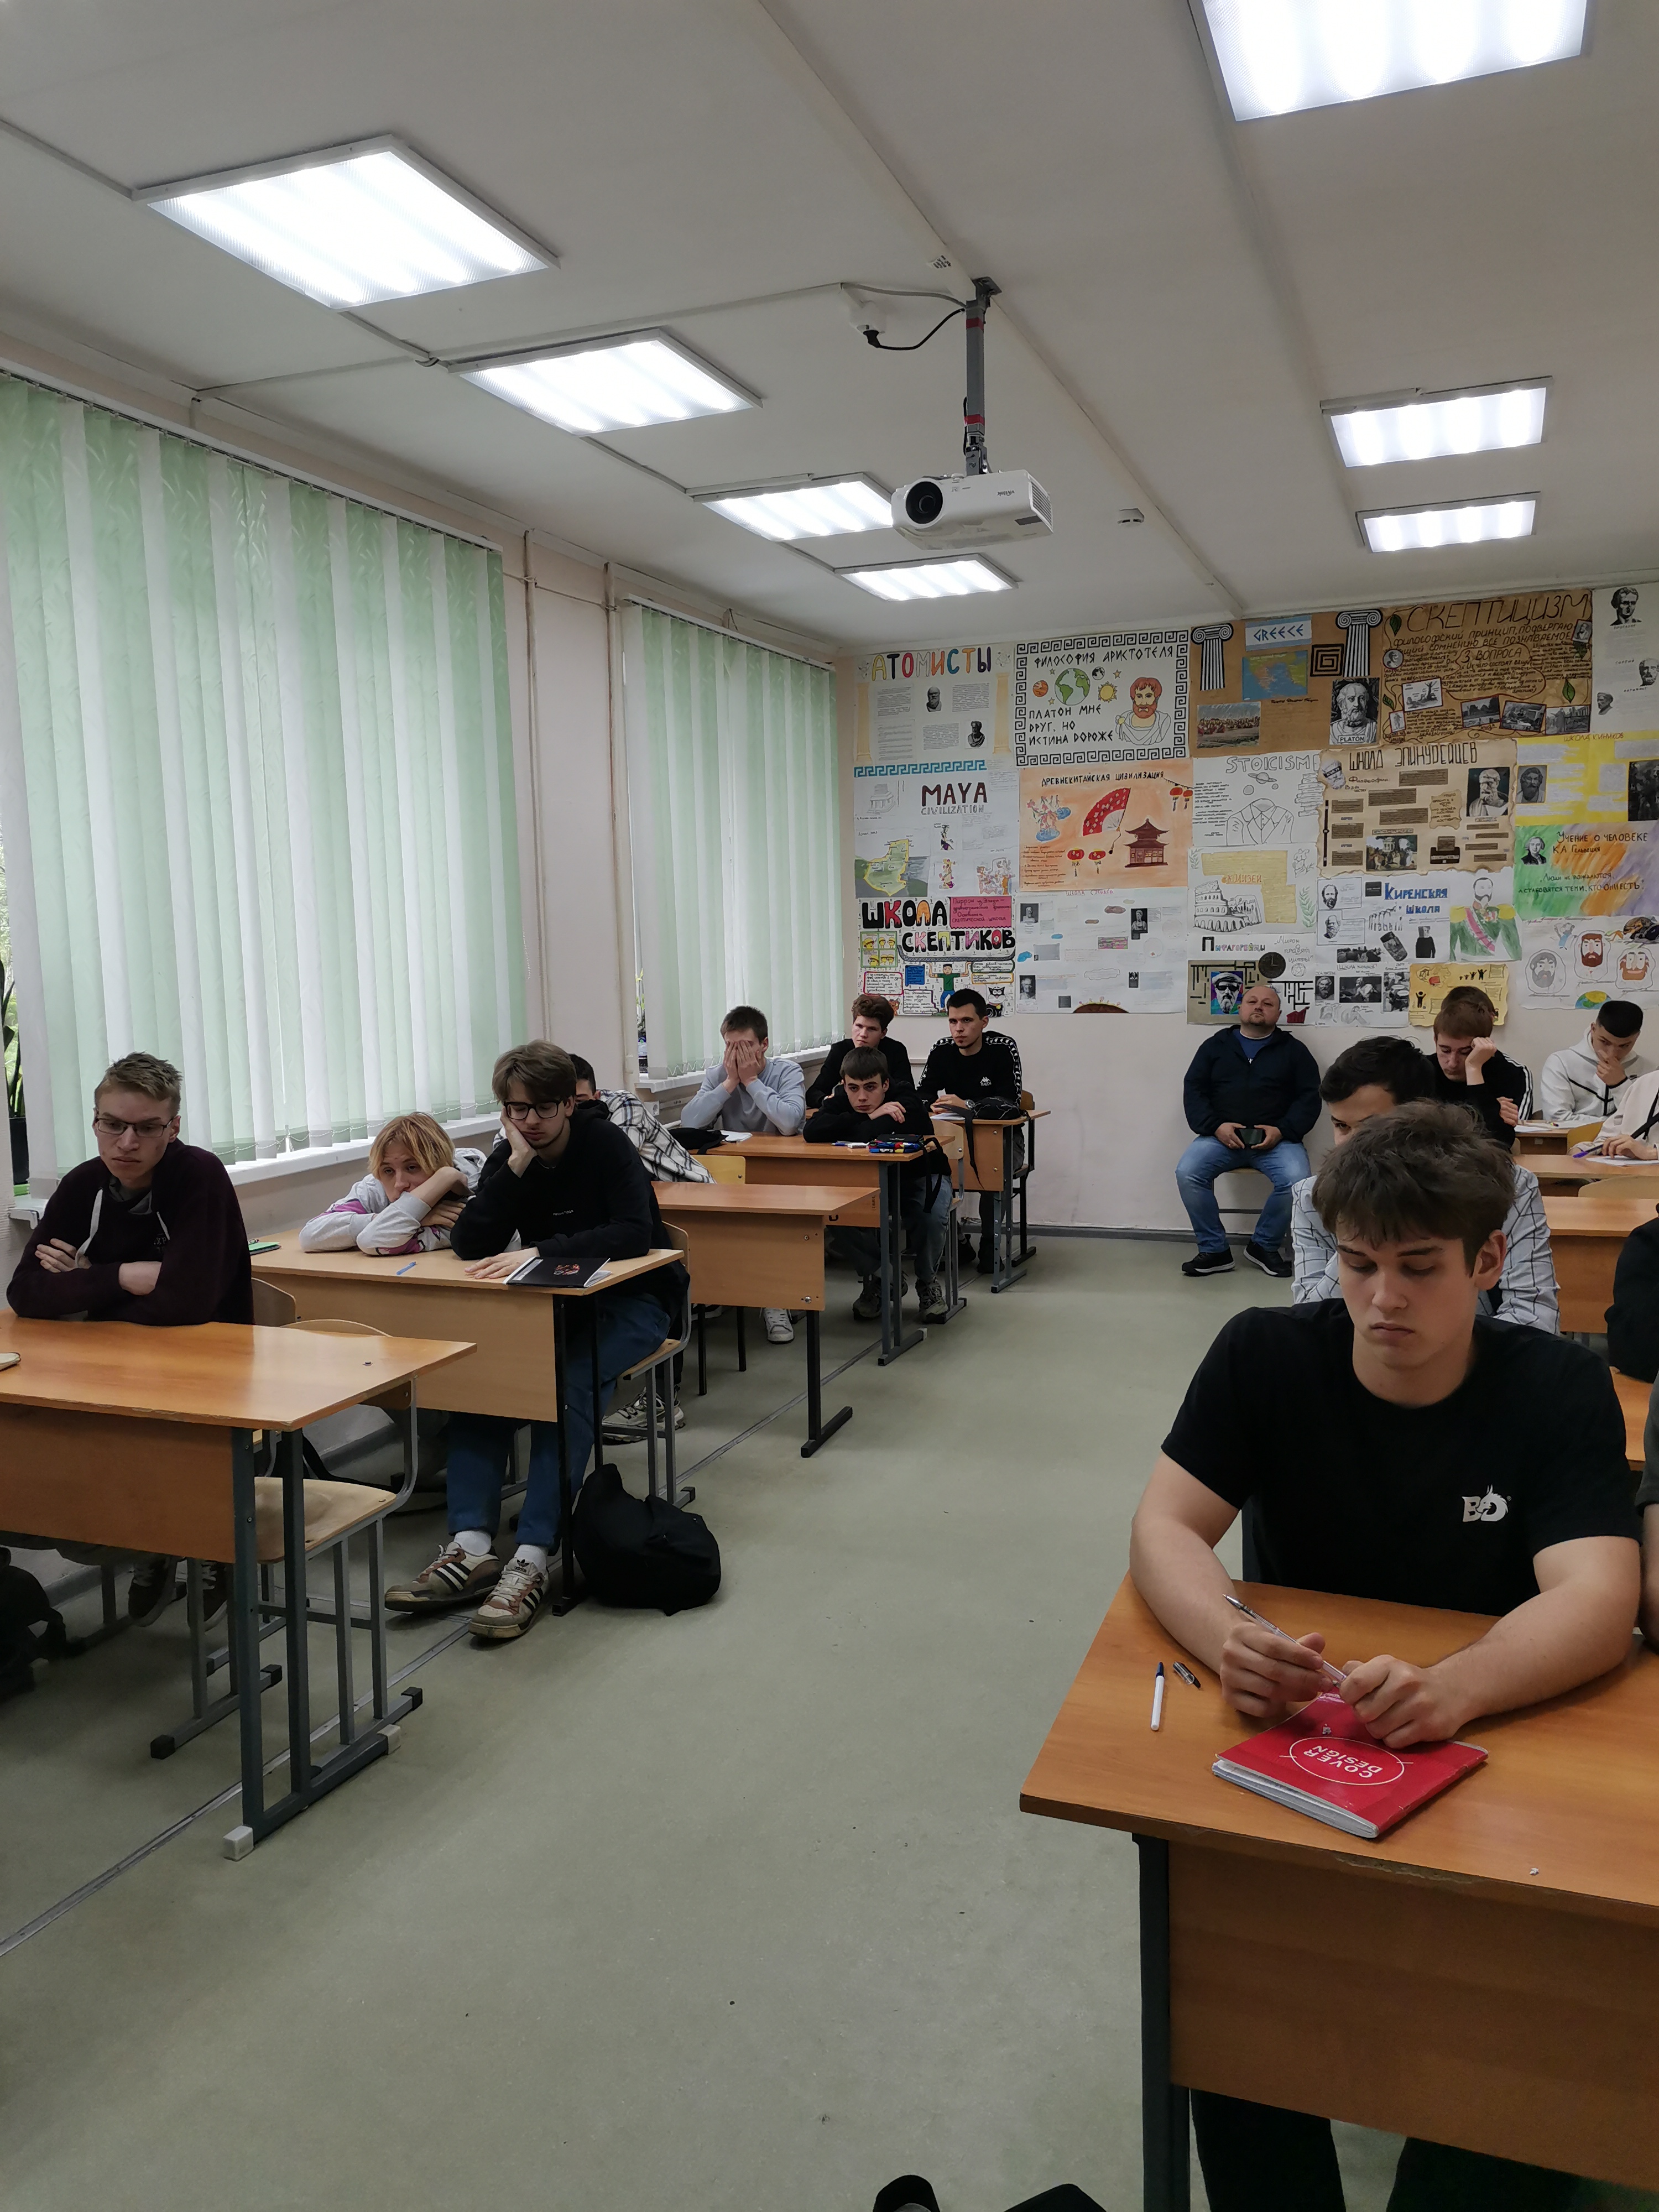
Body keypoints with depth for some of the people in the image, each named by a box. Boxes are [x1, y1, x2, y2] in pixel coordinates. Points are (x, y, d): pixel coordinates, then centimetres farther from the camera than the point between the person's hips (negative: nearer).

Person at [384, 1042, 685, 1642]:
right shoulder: (508, 1156, 2)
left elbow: (634, 1233, -28)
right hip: (555, 1302, 5)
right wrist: (516, 1165, -20)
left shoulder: (605, 1144, -13)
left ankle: (533, 1559, -35)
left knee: (569, 1384, -32)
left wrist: (540, 1252, -36)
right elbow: (469, 1244, -11)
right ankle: (471, 1547, -26)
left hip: (629, 1300, -5)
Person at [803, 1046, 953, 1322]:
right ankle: (879, 1277, 1)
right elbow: (812, 1132, -35)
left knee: (931, 1217, -36)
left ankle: (928, 1282, -2)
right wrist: (869, 1118, -38)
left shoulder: (907, 1104, -30)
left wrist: (841, 1128, -27)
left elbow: (871, 1137, -46)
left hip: (921, 1178, -3)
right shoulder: (842, 1100, -16)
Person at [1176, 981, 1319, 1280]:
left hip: (1276, 1139, 0)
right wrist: (1215, 1126, -9)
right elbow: (1193, 1090, 9)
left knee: (1297, 1180, -30)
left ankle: (1264, 1245, -4)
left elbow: (1310, 1098, 7)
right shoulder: (1216, 1045, 16)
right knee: (1187, 1173, -28)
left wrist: (1282, 1130, -10)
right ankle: (1214, 1250, -12)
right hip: (1221, 1136, 1)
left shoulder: (1294, 1050, 14)